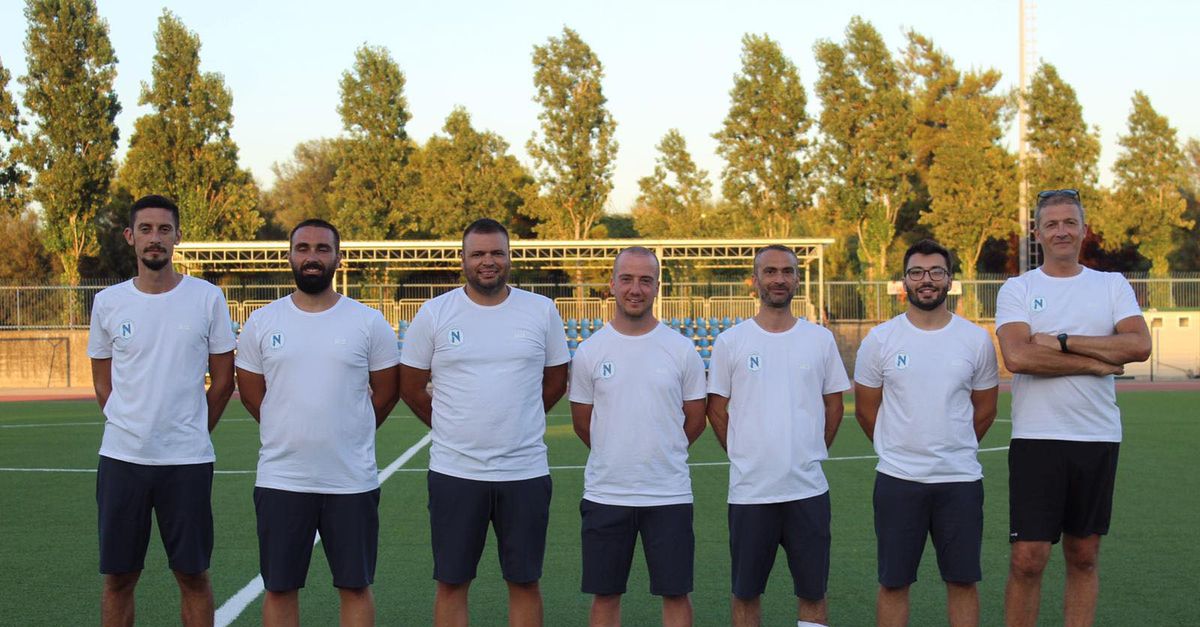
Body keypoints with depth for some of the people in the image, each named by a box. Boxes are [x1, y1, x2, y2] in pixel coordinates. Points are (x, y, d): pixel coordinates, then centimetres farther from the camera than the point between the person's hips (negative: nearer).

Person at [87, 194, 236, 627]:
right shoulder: (108, 302, 3)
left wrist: (192, 433, 8)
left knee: (193, 575, 6)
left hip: (188, 460, -1)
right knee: (118, 577, 9)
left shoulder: (207, 298, -1)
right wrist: (131, 428, 10)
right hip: (121, 459, 2)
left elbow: (223, 380, 6)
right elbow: (103, 383, 13)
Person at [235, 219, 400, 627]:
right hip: (280, 480, 1)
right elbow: (250, 393, 12)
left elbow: (386, 391, 8)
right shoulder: (262, 322, 3)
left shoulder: (369, 322, -1)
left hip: (352, 481, -1)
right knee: (280, 589, 9)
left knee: (355, 587, 8)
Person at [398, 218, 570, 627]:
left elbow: (555, 381, 12)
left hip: (526, 472, 1)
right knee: (451, 582, 8)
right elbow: (410, 385, 8)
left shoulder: (542, 311, 2)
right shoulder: (435, 313, -1)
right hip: (455, 472, 0)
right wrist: (452, 427, 10)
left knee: (525, 581, 9)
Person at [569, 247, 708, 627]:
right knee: (605, 595, 9)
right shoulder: (590, 351, -1)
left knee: (676, 594, 6)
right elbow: (582, 423, 9)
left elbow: (695, 419, 8)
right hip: (605, 493, 1)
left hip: (669, 495, 0)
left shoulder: (682, 349, -1)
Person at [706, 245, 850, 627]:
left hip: (809, 489, 1)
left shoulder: (820, 339, 4)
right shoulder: (730, 342, -1)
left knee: (813, 592, 8)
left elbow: (833, 405, 13)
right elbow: (717, 410, 5)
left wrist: (812, 454, 10)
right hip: (749, 491, -1)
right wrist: (744, 456, 6)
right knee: (746, 593, 9)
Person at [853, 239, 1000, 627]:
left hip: (961, 479, 1)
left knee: (963, 580, 8)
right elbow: (865, 410, 7)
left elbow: (985, 410, 12)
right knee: (894, 582, 6)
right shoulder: (880, 340, -1)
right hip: (897, 479, -1)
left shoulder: (976, 340, 2)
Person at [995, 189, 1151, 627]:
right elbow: (1017, 357, -15)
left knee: (1084, 557, 11)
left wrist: (1062, 341, -13)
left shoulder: (1112, 285, 9)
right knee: (1027, 559, -5)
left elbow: (1140, 346, -8)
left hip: (1099, 438, 3)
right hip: (1037, 438, -2)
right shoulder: (1017, 290, 2)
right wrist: (1098, 362, -10)